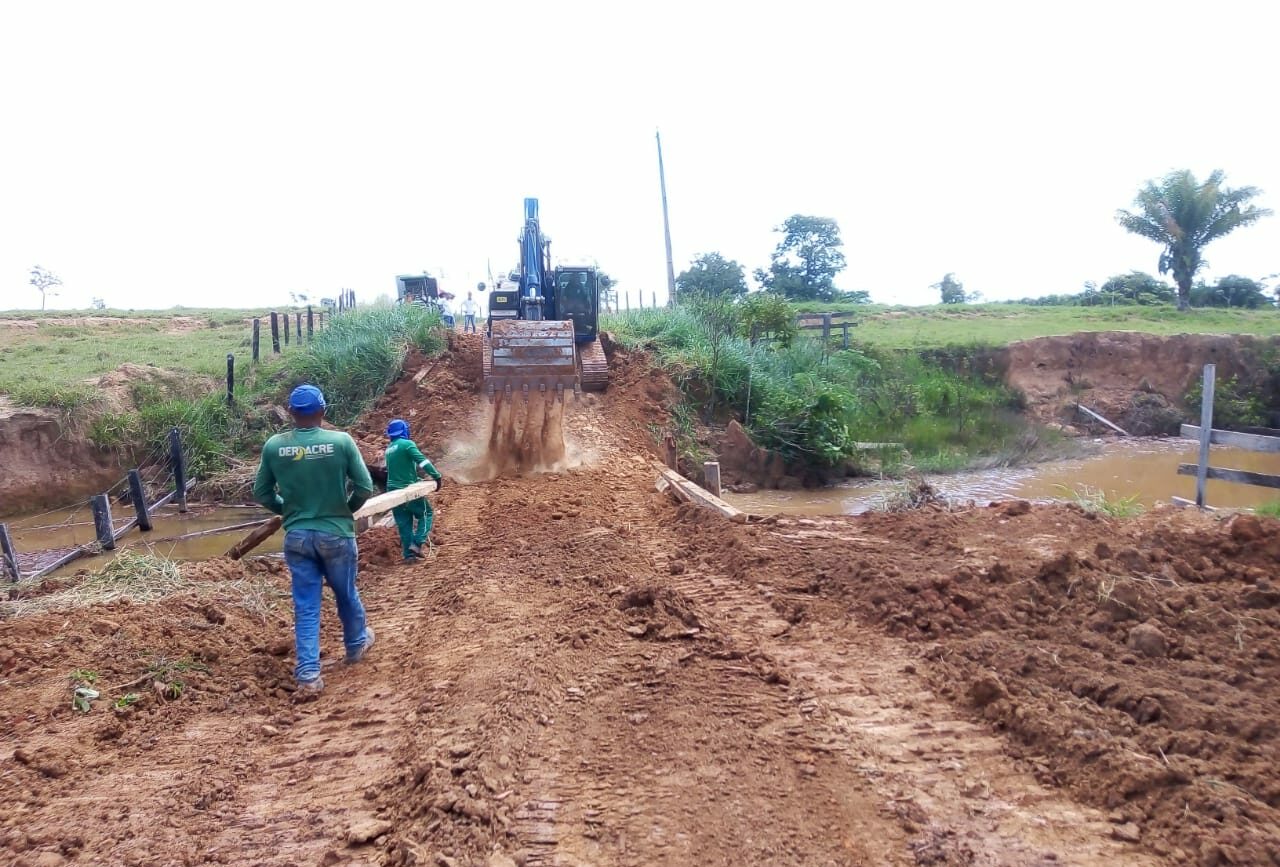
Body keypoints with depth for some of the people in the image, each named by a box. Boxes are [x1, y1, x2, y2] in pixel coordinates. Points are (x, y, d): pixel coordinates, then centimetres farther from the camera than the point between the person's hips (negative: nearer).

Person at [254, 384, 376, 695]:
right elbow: (365, 487, -9)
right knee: (346, 593, 21)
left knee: (305, 605, 8)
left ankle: (308, 674, 5)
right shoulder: (341, 441, -12)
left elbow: (261, 493, 2)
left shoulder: (274, 446, -6)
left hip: (296, 537, 1)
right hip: (336, 534, -1)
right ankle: (357, 643, 43)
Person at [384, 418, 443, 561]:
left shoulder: (389, 448, 14)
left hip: (393, 490, 7)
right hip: (408, 489, -7)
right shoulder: (407, 444, -10)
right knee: (426, 513, 8)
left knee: (404, 522, 11)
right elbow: (422, 460, -21)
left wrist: (416, 477, 25)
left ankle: (408, 553, 10)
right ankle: (417, 543, -6)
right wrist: (436, 475, -20)